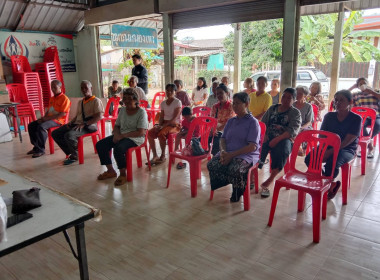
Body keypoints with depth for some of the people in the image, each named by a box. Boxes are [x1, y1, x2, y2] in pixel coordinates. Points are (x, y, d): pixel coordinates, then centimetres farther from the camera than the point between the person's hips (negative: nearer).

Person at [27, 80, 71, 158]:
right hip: (49, 119, 9)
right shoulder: (52, 98, 19)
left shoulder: (65, 99, -9)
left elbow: (63, 114, -18)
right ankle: (36, 147, 4)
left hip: (58, 120, -9)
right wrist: (44, 118, 0)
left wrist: (47, 118, -19)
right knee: (31, 125, -3)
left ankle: (41, 150, -21)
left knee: (41, 126, -31)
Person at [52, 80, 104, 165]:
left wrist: (84, 124, -22)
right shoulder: (80, 102, 25)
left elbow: (99, 117, -14)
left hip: (89, 126, -8)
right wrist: (70, 123, 6)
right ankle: (70, 153, 6)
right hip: (77, 124, 9)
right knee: (55, 133, -4)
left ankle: (74, 156, -8)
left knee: (69, 135, -33)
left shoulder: (96, 101, -2)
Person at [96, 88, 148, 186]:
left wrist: (123, 136, -20)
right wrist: (116, 134, -8)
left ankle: (123, 174, -13)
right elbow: (116, 126, 17)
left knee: (118, 148, -34)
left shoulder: (141, 112, -9)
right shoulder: (123, 110, 13)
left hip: (135, 138, -7)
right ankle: (110, 171, 5)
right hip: (121, 136, 8)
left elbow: (141, 132, -17)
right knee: (100, 145, -8)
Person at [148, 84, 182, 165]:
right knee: (150, 133, -20)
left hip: (174, 125, -6)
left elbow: (175, 118, -14)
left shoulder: (178, 102, -7)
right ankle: (155, 156, -14)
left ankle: (163, 156, -15)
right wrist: (159, 125, -9)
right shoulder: (163, 103, 13)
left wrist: (164, 126, -21)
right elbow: (161, 116, 13)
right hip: (164, 123, 6)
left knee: (161, 134, -34)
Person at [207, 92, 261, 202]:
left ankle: (237, 192, -3)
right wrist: (223, 151, -8)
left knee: (234, 169, -37)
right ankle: (238, 183, -7)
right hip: (228, 153, 6)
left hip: (247, 155, -5)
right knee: (211, 165, -23)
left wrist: (231, 155, -18)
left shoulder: (253, 122, -2)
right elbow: (223, 139, 16)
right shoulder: (230, 121, 19)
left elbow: (252, 147, -12)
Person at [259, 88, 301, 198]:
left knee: (282, 151, -36)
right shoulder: (272, 109, 20)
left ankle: (269, 181, -24)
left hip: (285, 139, -3)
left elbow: (293, 131, -7)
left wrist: (277, 139, -20)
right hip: (268, 137, 3)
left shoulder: (295, 113, 8)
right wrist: (264, 134, -6)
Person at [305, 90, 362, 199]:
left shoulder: (356, 119, -6)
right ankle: (331, 184, -5)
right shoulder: (329, 116, 8)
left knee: (332, 163, -36)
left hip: (346, 150, -4)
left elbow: (347, 141, -15)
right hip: (328, 147, 5)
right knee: (309, 159, -23)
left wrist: (331, 152, -26)